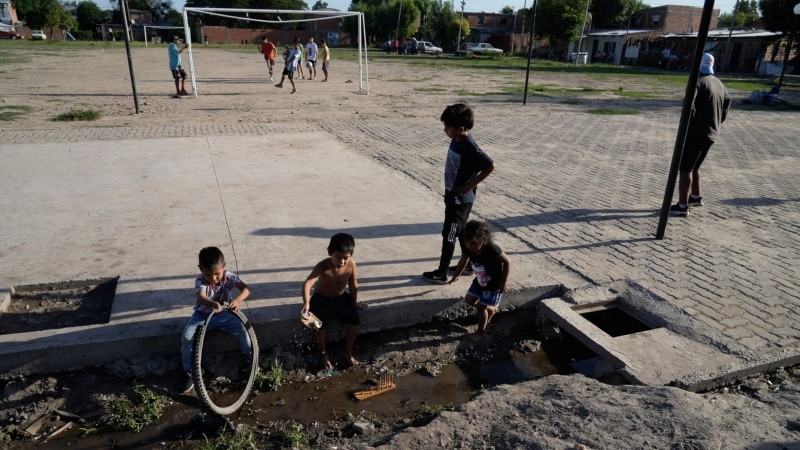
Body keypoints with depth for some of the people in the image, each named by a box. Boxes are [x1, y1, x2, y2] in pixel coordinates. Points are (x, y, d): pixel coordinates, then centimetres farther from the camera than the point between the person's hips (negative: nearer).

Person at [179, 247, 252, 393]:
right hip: (203, 314, 0)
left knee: (243, 329, -20)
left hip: (223, 313, 1)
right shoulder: (200, 281, -23)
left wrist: (237, 299, -53)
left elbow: (246, 288, -30)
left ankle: (249, 356, 8)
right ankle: (190, 372, -6)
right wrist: (213, 304, -67)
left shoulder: (229, 276, -19)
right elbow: (201, 297, -43)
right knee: (186, 336, -23)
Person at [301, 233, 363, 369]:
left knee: (355, 321, -11)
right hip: (322, 299, -3)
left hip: (342, 298, 3)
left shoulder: (351, 264, -20)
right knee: (320, 326, -22)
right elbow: (307, 283, -44)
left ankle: (348, 351, 13)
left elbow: (353, 285, -3)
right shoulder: (323, 266, -30)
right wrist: (306, 303, -60)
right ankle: (324, 354, 6)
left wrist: (354, 303, 7)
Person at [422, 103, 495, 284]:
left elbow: (490, 166, -24)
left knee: (448, 235, 2)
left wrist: (470, 185, -20)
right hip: (453, 195, 9)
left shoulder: (469, 147, -26)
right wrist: (450, 191, 13)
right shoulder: (457, 140, 1)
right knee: (461, 231, 21)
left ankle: (441, 273, 15)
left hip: (460, 199, -9)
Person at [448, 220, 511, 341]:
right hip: (479, 281, 6)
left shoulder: (492, 249, -37)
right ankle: (492, 309, 40)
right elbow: (463, 261, 1)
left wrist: (503, 283, -19)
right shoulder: (467, 247, -21)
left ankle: (481, 331, 26)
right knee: (469, 300, 15)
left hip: (494, 284, -6)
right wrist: (455, 276, 10)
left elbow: (507, 262, -23)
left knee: (481, 307, 0)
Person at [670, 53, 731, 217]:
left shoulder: (698, 82, -14)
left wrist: (689, 126, -16)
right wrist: (718, 121, 28)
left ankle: (682, 206, -5)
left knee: (685, 168, -4)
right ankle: (696, 197, 35)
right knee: (694, 166, 24)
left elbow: (689, 106, -29)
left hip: (697, 133, -9)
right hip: (712, 133, 9)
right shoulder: (718, 83, 13)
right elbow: (727, 100, 29)